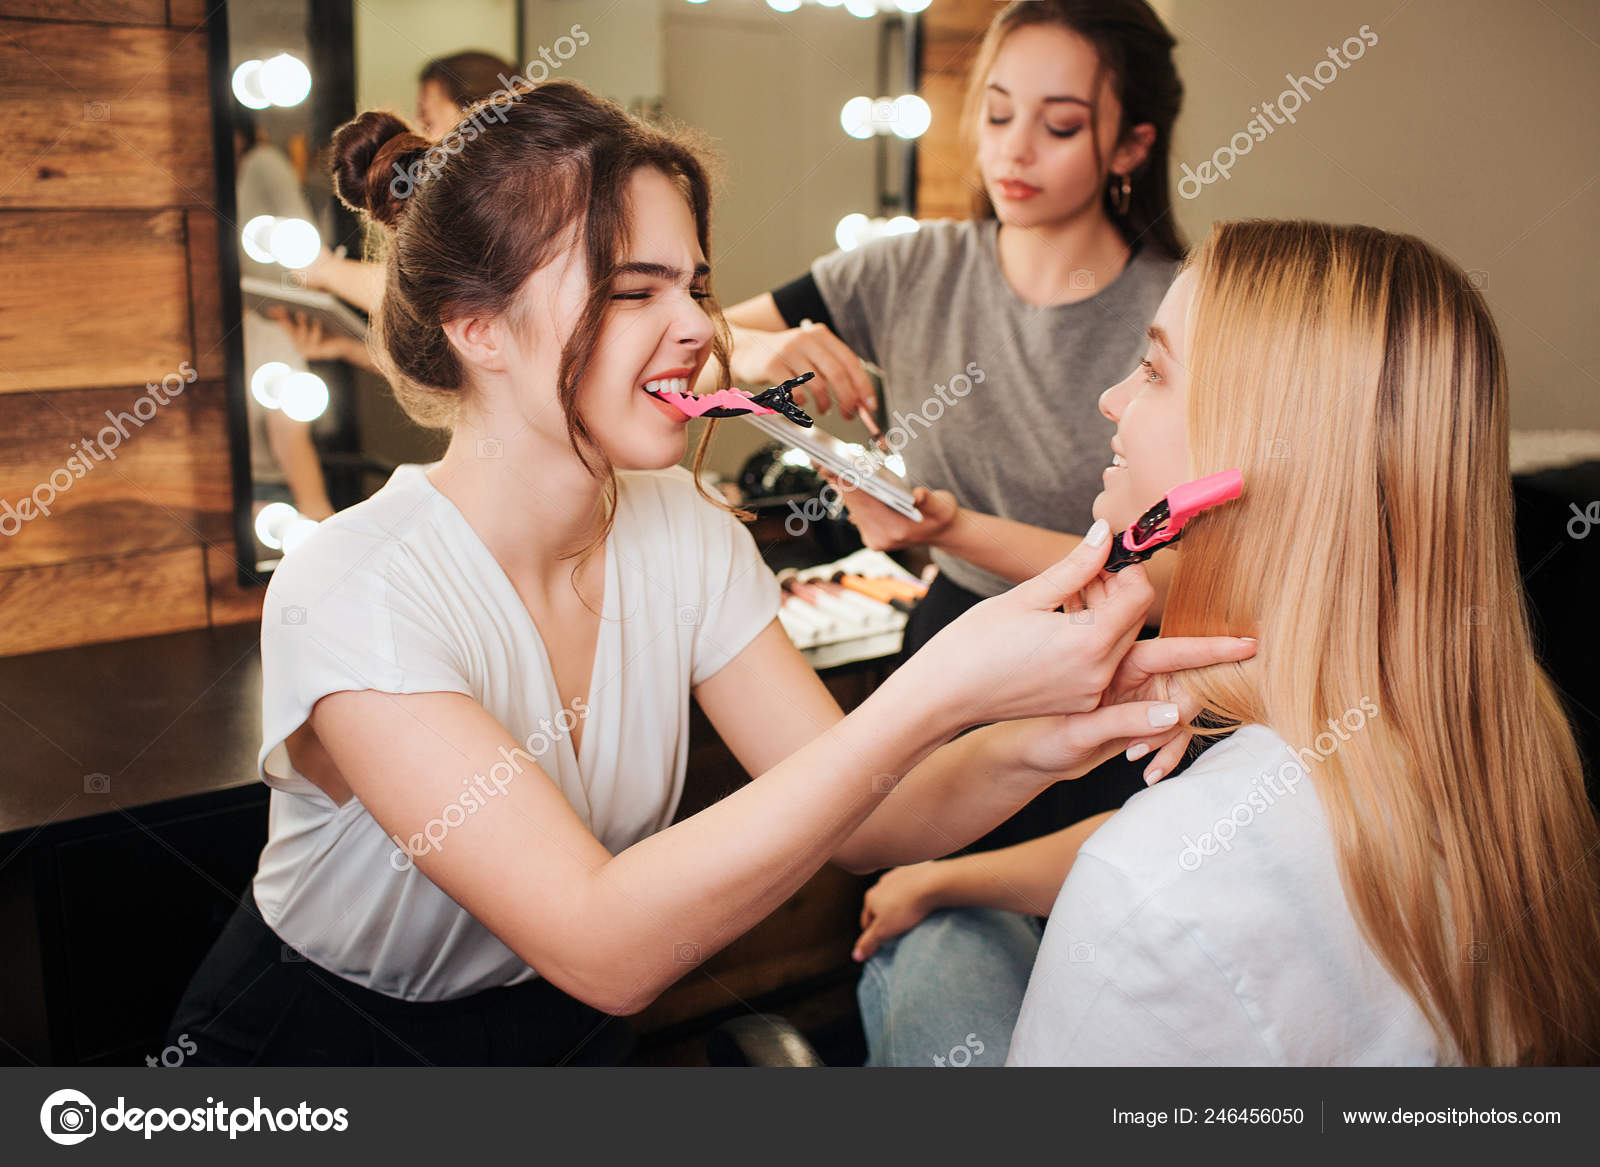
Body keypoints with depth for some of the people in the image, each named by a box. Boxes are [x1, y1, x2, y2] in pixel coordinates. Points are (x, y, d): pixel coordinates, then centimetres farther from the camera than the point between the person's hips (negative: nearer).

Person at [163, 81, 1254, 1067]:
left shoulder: (690, 537, -6)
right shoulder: (356, 591, -25)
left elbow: (857, 820, -8)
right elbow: (603, 947, -33)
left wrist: (1032, 746, -29)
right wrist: (934, 696, -39)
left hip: (566, 1031, 5)